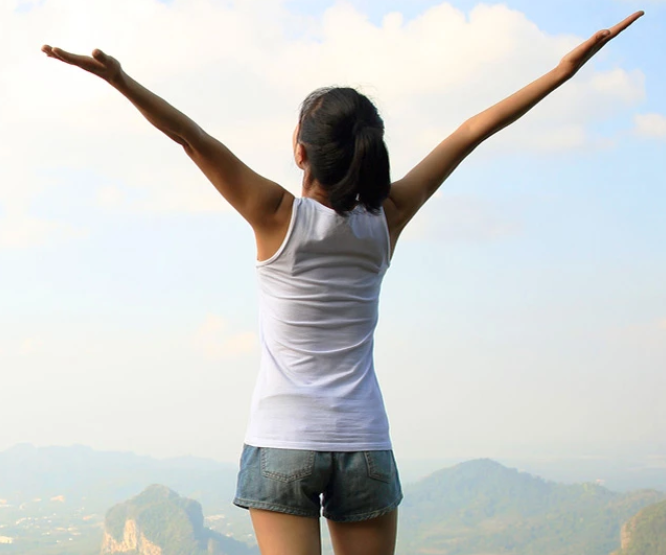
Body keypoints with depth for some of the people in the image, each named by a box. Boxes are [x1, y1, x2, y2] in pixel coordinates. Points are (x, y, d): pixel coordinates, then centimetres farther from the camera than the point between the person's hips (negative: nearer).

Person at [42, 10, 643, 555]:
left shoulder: (279, 216, -8)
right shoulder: (385, 221, -1)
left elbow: (192, 137, -16)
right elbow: (471, 132, 4)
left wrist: (121, 80, -20)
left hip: (282, 447, -3)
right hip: (364, 446, 3)